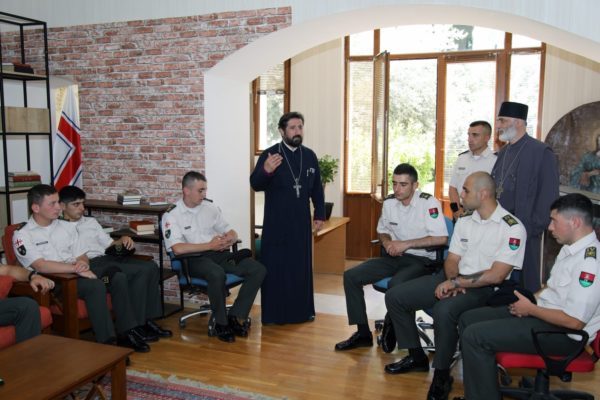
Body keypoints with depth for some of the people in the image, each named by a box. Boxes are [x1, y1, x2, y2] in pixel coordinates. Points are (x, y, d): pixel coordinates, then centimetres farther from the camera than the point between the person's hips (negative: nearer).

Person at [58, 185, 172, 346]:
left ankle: (144, 320, -15)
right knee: (118, 276, -37)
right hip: (87, 265, -7)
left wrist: (122, 240, 5)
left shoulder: (91, 222, 27)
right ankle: (129, 329, -26)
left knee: (150, 267, -16)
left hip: (107, 258, 7)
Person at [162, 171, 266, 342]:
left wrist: (228, 240, -8)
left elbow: (232, 233, 17)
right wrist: (210, 245, -15)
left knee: (258, 269, -16)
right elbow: (178, 248, -16)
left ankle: (236, 316, -10)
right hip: (194, 259, -5)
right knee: (217, 274, -40)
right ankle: (221, 323, -17)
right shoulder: (171, 215, -2)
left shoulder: (210, 207, 13)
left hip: (220, 254, 6)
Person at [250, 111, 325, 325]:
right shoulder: (269, 154, -7)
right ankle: (274, 313, 11)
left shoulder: (310, 155, 8)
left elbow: (316, 188, 14)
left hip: (301, 222, 4)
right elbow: (255, 185, -16)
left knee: (301, 266, 11)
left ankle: (302, 310, 23)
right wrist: (266, 170, -36)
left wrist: (320, 214, 11)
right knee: (275, 267, 0)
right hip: (276, 223, -4)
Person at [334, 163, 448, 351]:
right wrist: (388, 243, -2)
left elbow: (441, 238, -22)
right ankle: (363, 333, 3)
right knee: (351, 276, -7)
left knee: (396, 284, -37)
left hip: (422, 260, -6)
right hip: (395, 257, 7)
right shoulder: (389, 202, 5)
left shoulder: (429, 203, -13)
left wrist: (405, 244, -20)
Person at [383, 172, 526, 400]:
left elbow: (496, 276, -18)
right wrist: (452, 281, -10)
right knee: (395, 297, -3)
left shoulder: (512, 228, -12)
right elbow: (452, 260, 11)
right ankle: (417, 357, 14)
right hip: (454, 280, 8)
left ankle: (442, 376, -14)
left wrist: (457, 283, -16)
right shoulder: (464, 221, 9)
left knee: (444, 310, -38)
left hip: (484, 288, -7)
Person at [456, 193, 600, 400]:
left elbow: (574, 321, -26)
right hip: (543, 312, 10)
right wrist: (530, 299, 3)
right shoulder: (570, 247, 8)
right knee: (468, 319, 7)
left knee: (475, 336, -19)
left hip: (562, 331, -10)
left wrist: (530, 309, -13)